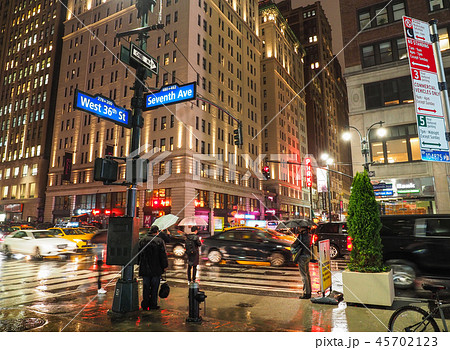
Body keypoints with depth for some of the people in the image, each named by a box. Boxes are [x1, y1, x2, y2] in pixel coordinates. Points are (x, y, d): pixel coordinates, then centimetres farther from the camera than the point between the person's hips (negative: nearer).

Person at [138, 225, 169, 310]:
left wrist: (139, 264, 21)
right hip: (156, 269, -3)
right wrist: (165, 266, 1)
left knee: (145, 287, 12)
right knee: (154, 287, 7)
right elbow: (163, 255, -8)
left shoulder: (141, 240, 3)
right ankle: (153, 305, 13)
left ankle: (145, 305, 17)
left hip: (145, 268, 3)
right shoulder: (159, 241, -10)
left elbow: (138, 254, 11)